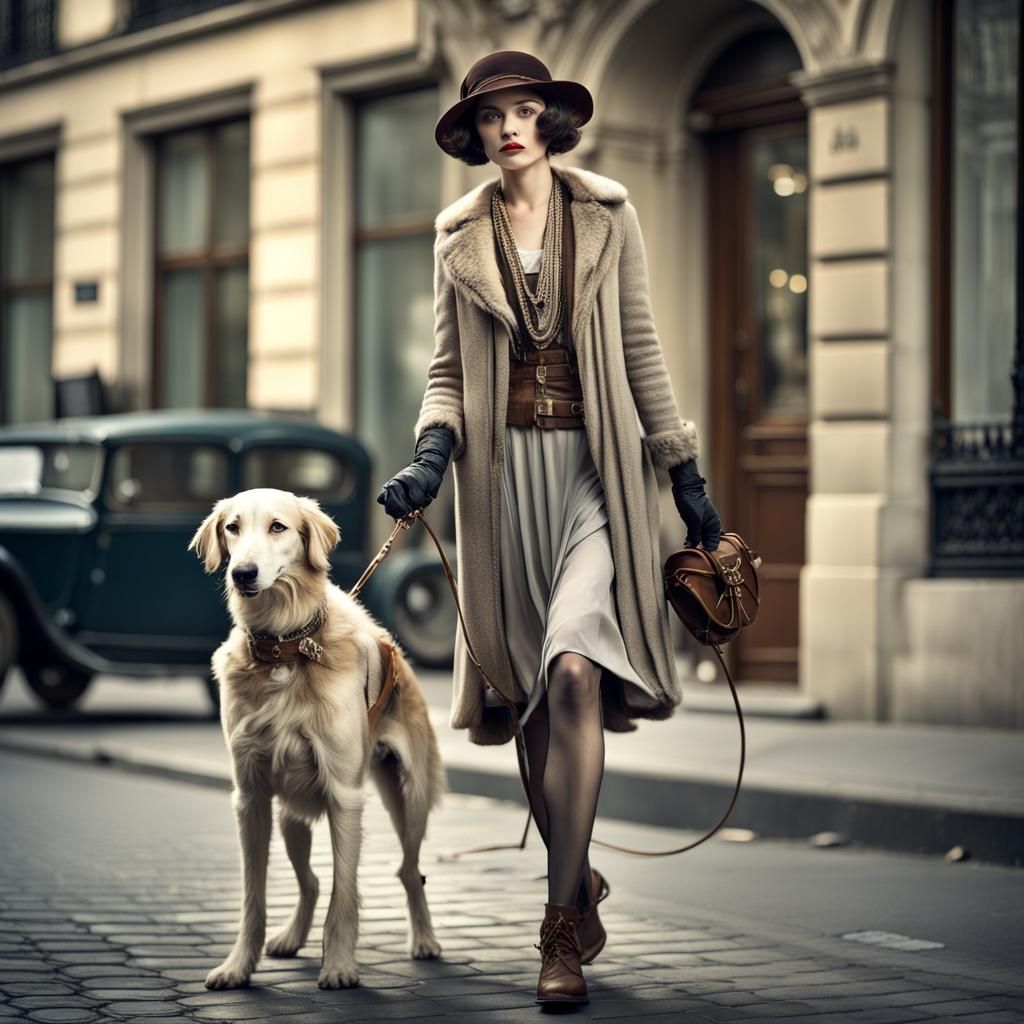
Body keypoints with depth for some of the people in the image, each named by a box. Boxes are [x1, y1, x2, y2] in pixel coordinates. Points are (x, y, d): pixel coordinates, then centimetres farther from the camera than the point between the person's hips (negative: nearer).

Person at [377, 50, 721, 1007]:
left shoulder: (607, 216, 6)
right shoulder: (460, 236, 10)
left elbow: (641, 350, 8)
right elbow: (447, 368, 10)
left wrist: (684, 471, 7)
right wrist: (431, 451, -9)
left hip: (594, 466, -2)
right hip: (503, 471, 3)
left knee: (573, 669, -19)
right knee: (530, 693, 5)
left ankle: (563, 926, -17)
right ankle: (578, 884, 24)